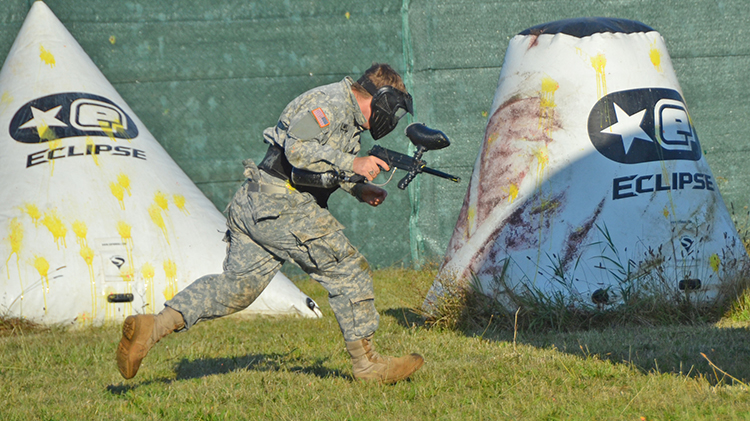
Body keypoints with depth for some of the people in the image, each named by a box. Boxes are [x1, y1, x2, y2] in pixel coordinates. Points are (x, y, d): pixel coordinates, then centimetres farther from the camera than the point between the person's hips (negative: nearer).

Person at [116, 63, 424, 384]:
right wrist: (352, 164, -24)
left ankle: (151, 327, -6)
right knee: (348, 273, -1)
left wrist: (360, 189, 13)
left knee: (236, 286, 6)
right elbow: (298, 149, -25)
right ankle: (367, 364, 7)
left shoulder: (348, 116, 21)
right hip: (283, 207, -10)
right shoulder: (331, 103, -12)